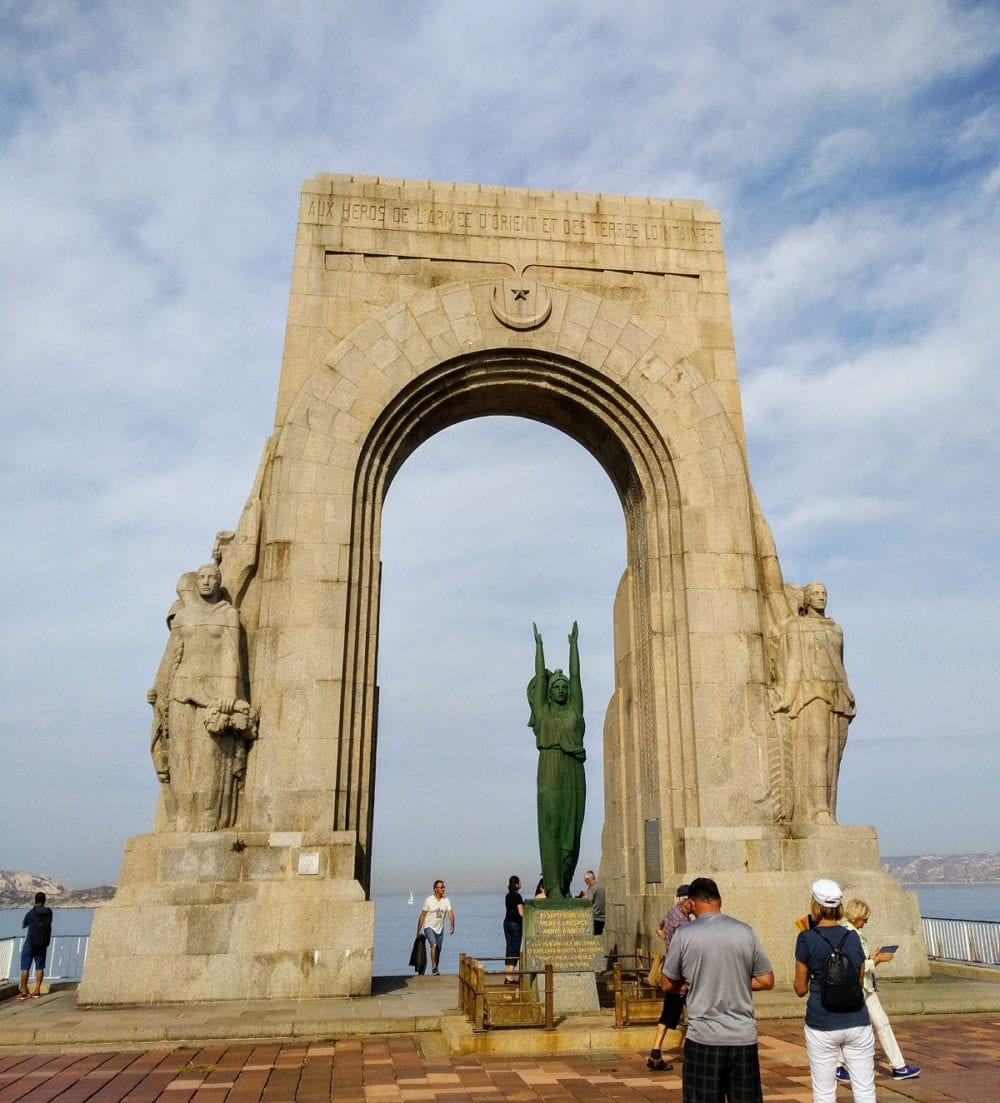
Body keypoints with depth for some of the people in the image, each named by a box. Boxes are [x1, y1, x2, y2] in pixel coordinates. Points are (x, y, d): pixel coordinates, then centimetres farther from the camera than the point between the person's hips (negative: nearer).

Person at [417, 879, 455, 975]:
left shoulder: (446, 900, -3)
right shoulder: (429, 900, -10)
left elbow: (450, 913, -13)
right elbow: (422, 916, -3)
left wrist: (452, 926, -30)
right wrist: (419, 930, -2)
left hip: (440, 929, 4)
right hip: (429, 928, -4)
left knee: (438, 951, 8)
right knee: (434, 945, -26)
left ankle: (435, 971, 23)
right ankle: (434, 967, -21)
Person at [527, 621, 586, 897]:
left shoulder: (575, 708, 16)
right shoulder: (543, 710, 10)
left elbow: (575, 674, 17)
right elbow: (540, 674, 10)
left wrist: (574, 644, 19)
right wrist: (539, 644, 14)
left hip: (574, 773, 3)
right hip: (550, 771, -3)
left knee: (572, 828, 3)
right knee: (551, 827, -5)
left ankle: (566, 884, 12)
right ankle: (553, 886, -7)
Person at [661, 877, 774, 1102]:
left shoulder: (684, 935, -8)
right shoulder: (745, 931, -1)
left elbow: (668, 985, 2)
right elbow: (766, 981, 5)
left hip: (703, 1038, -2)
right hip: (744, 1037, 3)